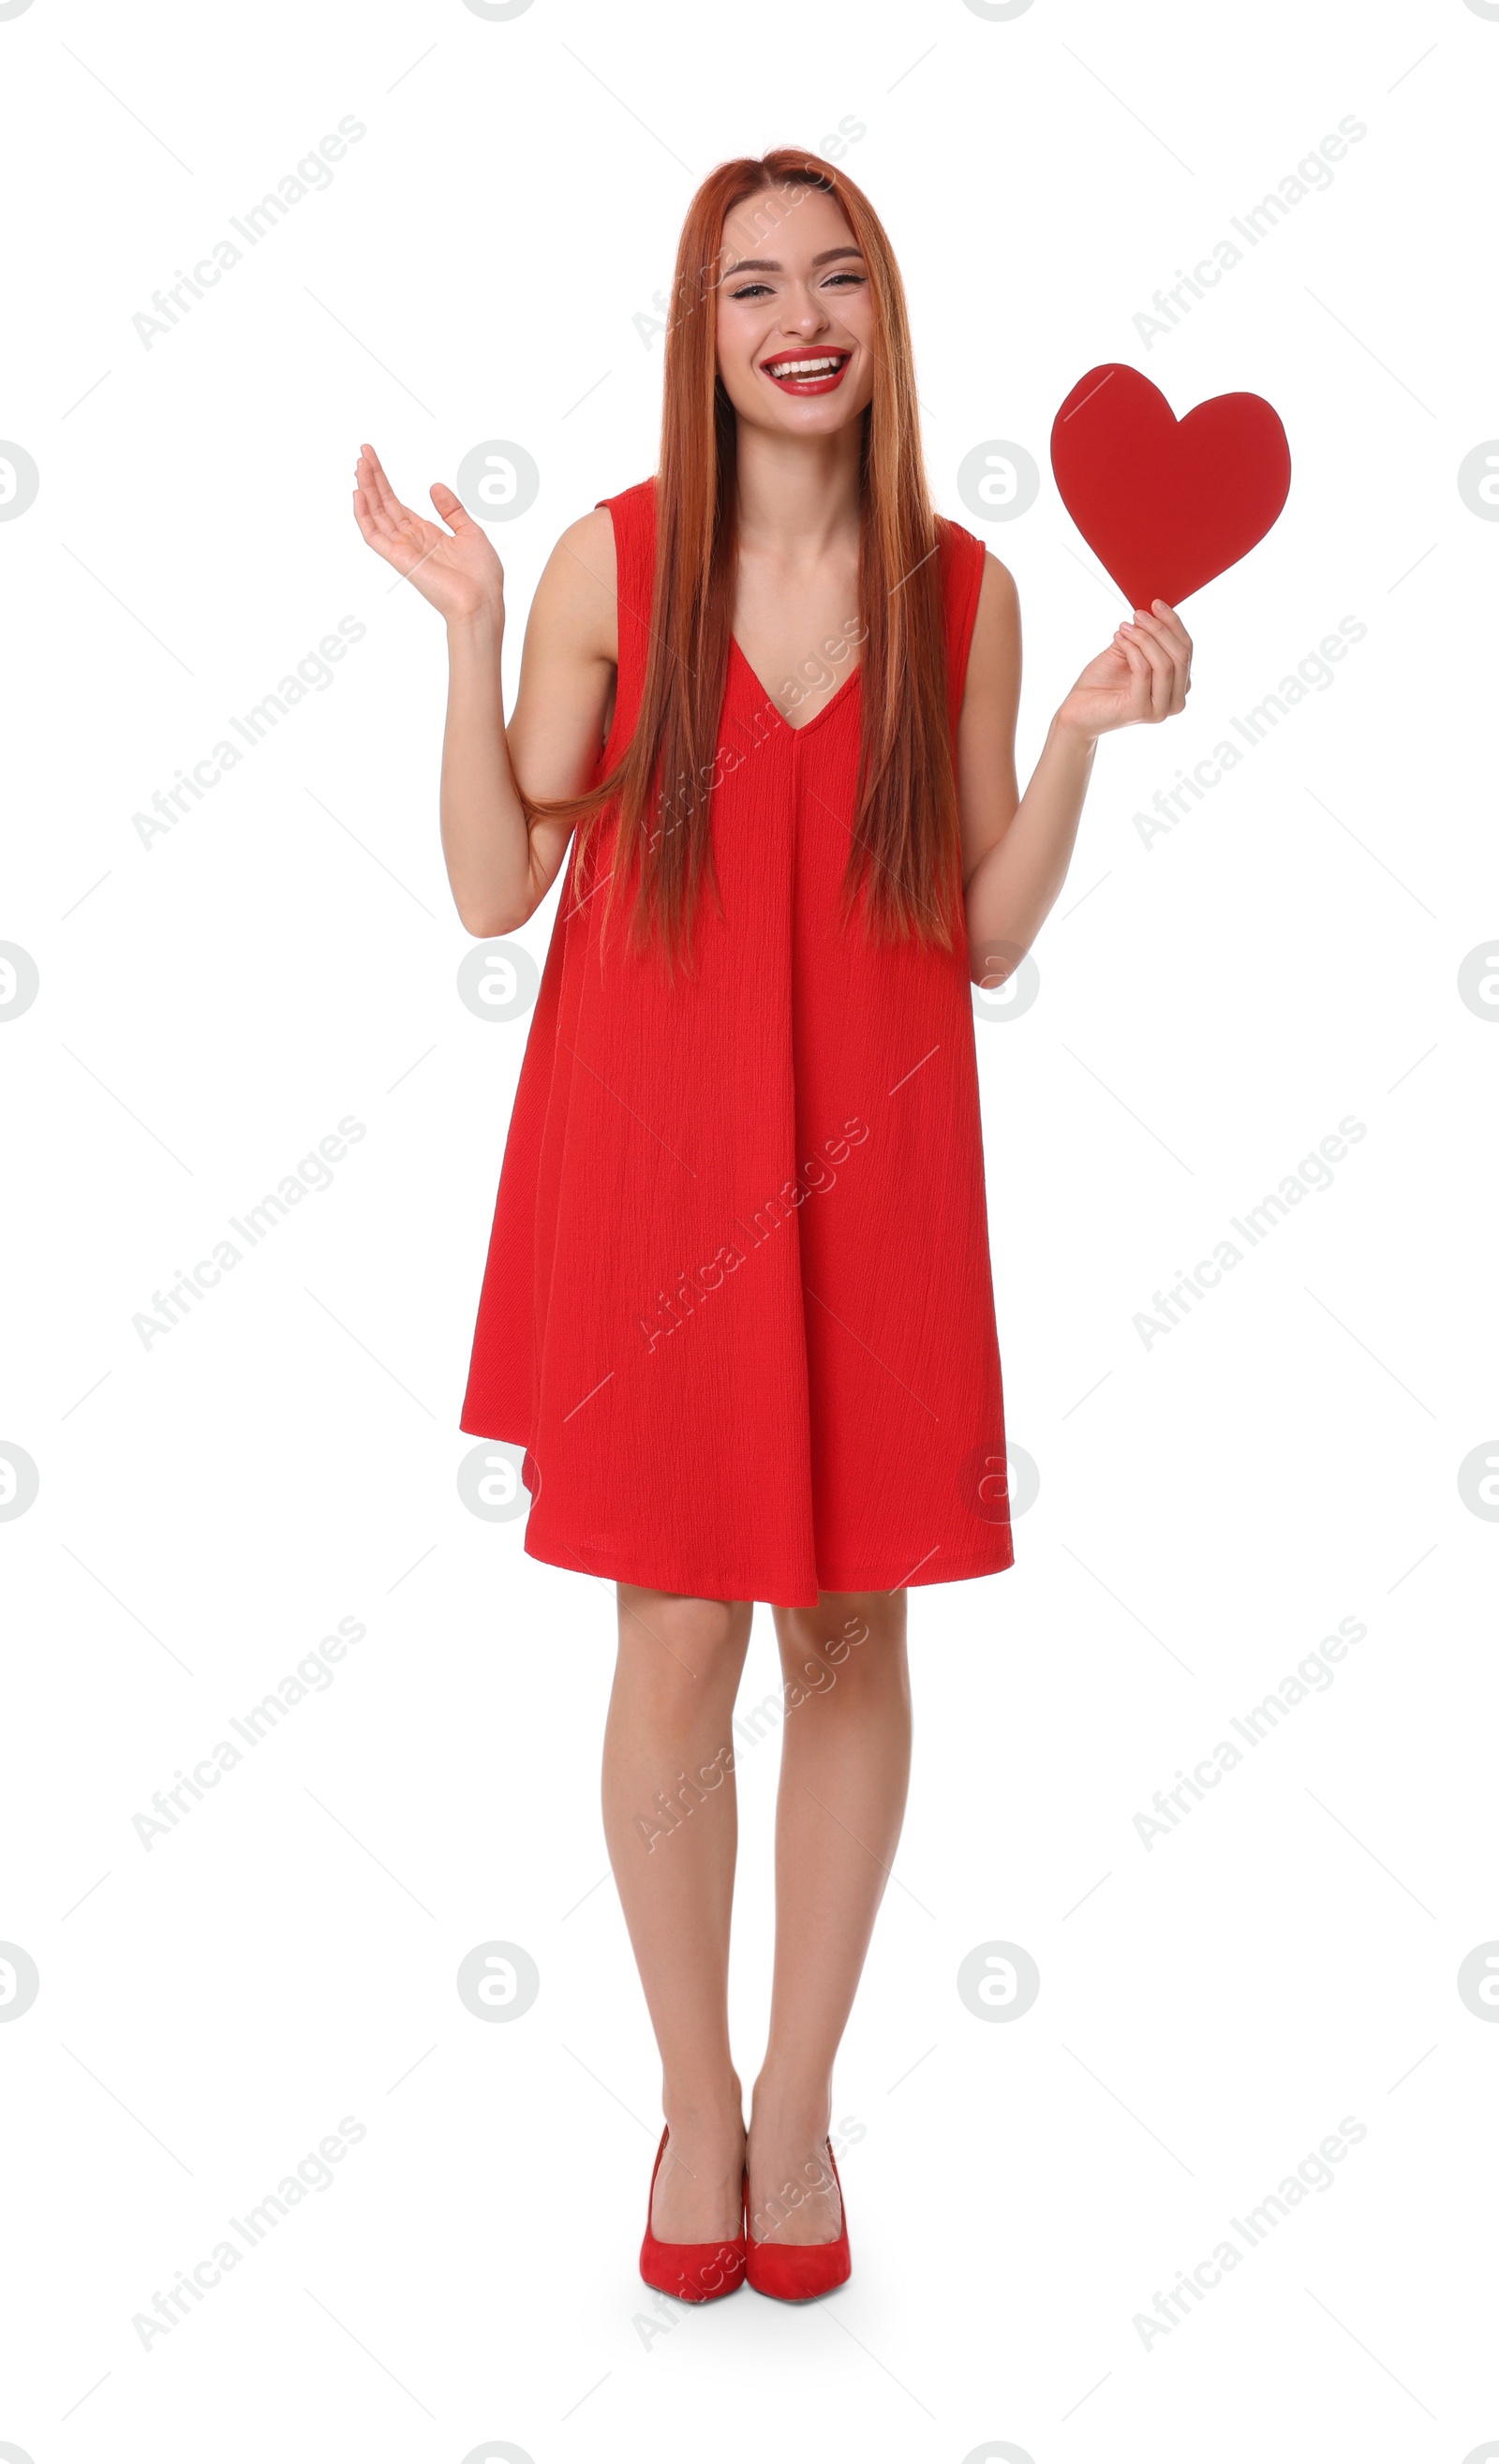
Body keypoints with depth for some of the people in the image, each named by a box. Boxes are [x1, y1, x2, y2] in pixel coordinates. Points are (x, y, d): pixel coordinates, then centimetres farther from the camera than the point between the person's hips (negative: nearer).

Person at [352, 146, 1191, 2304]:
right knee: (677, 1638, 4)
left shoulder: (960, 588, 4)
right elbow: (497, 890, -2)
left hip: (867, 1162, 2)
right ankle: (693, 2100, 27)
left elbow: (986, 937, 5)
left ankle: (801, 2105, 28)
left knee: (856, 1629, 8)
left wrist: (1086, 734, -5)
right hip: (650, 1154, -2)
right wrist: (468, 628, -8)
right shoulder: (611, 558, -1)